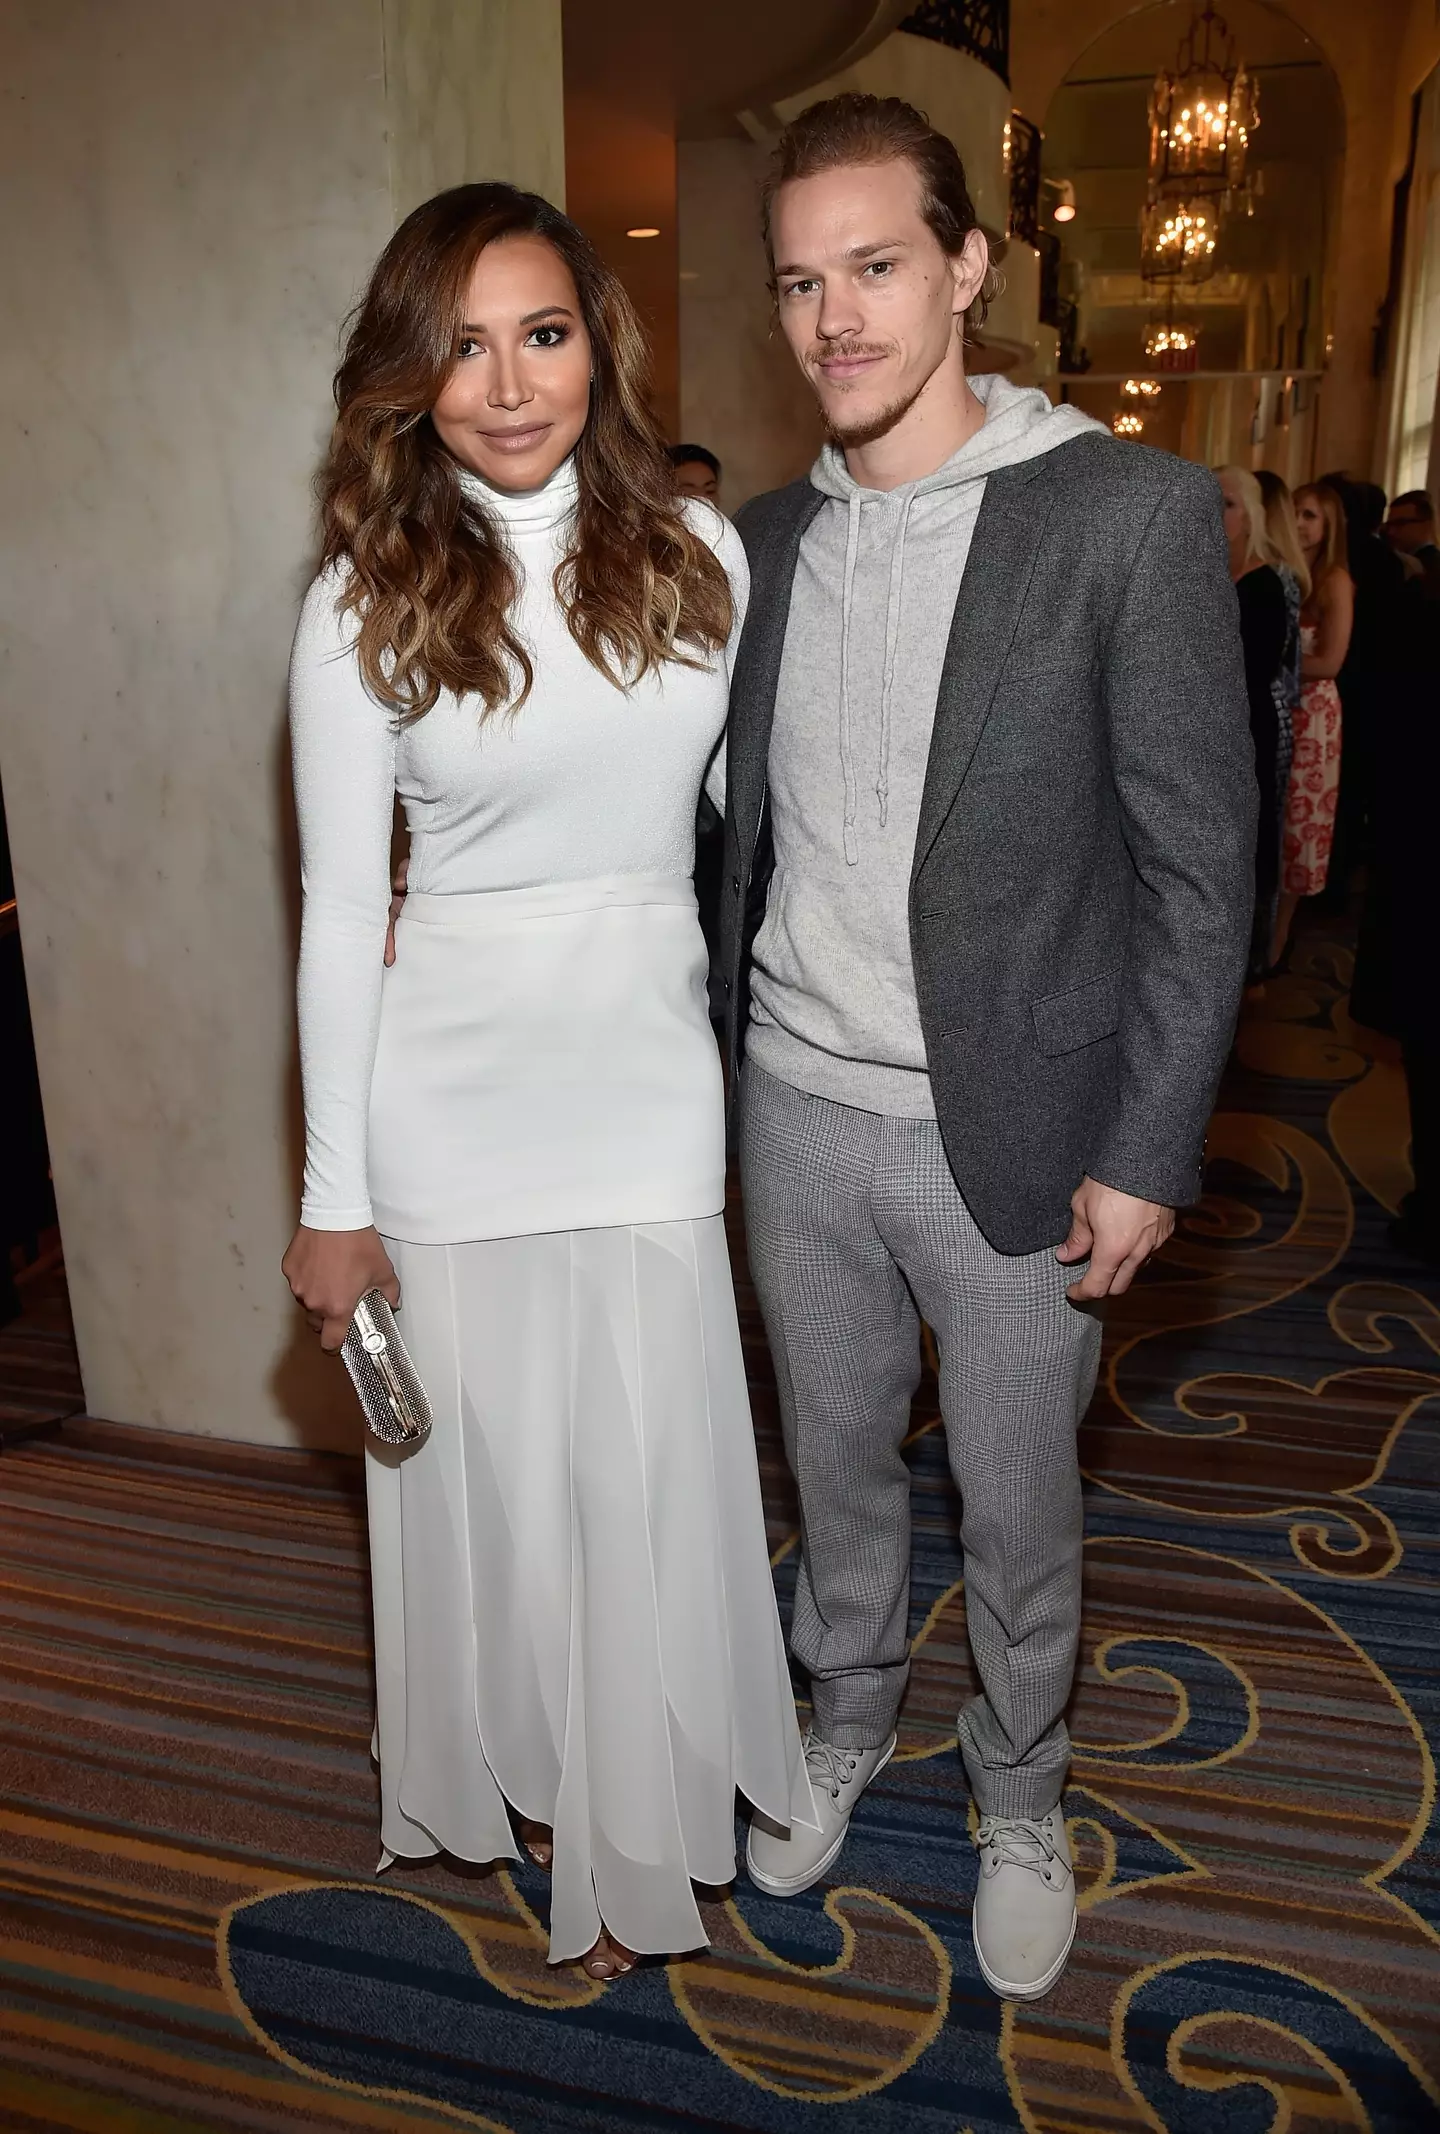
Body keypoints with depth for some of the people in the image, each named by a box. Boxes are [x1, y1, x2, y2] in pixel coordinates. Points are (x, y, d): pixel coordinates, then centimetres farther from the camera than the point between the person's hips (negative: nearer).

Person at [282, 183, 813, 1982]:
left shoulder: (698, 553, 1)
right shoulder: (367, 605, -7)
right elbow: (341, 915, -6)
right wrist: (335, 1202, -5)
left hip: (649, 1073, 2)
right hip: (452, 1095, -2)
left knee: (648, 1474, 11)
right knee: (489, 1465, 14)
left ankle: (631, 1837, 38)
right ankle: (515, 1780, 44)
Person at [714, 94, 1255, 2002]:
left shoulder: (1131, 512, -10)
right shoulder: (766, 538, 6)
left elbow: (1200, 861, -9)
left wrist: (1147, 1149, -12)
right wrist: (709, 1058, 9)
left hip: (1011, 1131, -4)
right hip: (794, 1118, 4)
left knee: (1017, 1507, 14)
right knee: (834, 1460, 21)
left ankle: (1020, 1795, 41)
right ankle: (849, 1719, 48)